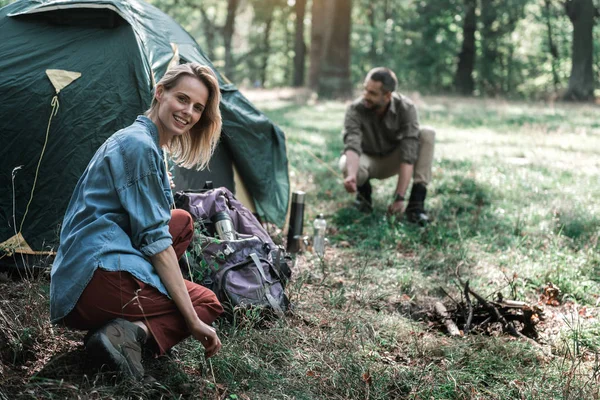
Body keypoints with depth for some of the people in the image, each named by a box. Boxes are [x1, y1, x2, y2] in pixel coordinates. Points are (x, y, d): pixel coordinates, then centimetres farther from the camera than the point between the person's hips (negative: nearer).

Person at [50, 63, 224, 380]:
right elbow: (154, 239, -16)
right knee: (207, 303, 7)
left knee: (182, 221, 20)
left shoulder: (136, 141, 20)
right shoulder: (139, 146, -12)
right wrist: (193, 322, -16)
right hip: (102, 275, -9)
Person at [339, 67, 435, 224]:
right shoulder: (355, 109, -26)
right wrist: (351, 175, -62)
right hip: (368, 158, -1)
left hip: (393, 160, 1)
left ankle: (416, 203, -28)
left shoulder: (406, 108, -27)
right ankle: (364, 190, 0)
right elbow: (352, 145, -40)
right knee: (346, 165, -38)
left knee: (427, 134, -27)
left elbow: (408, 155, -32)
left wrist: (399, 197, -39)